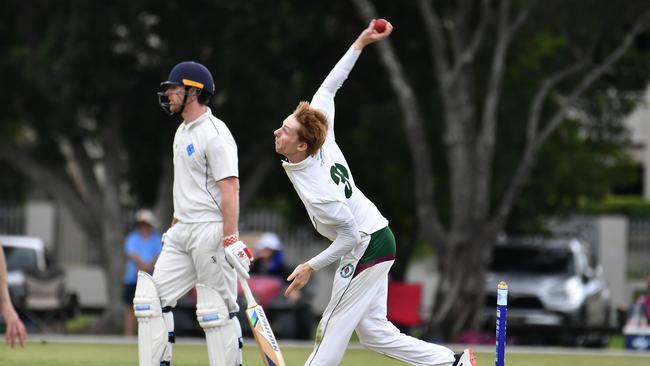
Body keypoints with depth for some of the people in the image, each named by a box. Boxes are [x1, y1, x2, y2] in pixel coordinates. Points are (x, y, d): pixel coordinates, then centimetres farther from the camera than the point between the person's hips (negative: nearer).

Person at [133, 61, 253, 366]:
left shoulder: (215, 133, -13)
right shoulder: (183, 132, 17)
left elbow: (230, 188, -20)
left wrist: (231, 239, -26)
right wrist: (173, 228, 24)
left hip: (211, 232, -10)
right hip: (181, 234, 10)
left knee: (218, 311, -7)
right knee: (154, 297, 4)